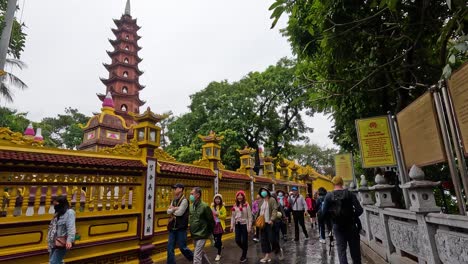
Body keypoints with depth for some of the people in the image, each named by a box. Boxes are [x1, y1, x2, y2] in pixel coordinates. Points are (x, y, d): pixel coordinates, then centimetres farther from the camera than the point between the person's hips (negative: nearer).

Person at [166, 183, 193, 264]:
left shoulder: (184, 200, -12)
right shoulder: (173, 200, 12)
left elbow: (179, 212, -21)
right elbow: (168, 212, 2)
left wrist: (172, 209, -3)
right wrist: (174, 209, -17)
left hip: (181, 228, -7)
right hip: (172, 228, 7)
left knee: (182, 247, 3)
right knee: (170, 248, 7)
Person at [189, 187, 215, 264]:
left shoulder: (204, 206, -17)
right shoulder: (191, 206, 1)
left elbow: (211, 220, -10)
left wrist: (210, 232, -1)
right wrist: (192, 230, 12)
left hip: (202, 235, -7)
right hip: (194, 235, 7)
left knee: (197, 256, -6)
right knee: (201, 252, 22)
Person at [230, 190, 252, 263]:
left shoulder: (246, 205, -8)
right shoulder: (235, 206, 5)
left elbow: (250, 217, -8)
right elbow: (233, 216, 9)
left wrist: (249, 227, -11)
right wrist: (232, 226, 5)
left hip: (244, 225, -4)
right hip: (237, 225, 4)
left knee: (244, 241, 3)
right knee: (237, 240, 3)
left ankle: (244, 256, 23)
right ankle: (244, 251, 33)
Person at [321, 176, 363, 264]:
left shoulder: (328, 196, -7)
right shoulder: (350, 194, -9)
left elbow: (324, 212, -7)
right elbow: (359, 210, -13)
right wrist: (353, 217, 5)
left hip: (337, 226, 0)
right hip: (350, 225, 0)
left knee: (341, 249, 10)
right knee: (354, 249, 15)